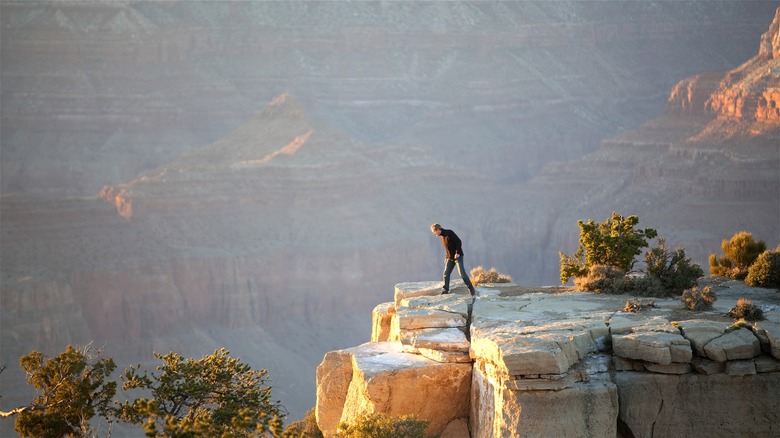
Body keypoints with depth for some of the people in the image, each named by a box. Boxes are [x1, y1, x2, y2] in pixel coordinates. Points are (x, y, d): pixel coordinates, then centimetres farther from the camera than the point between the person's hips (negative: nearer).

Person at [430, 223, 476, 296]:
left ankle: (471, 289, -3)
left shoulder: (449, 233, -13)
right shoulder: (442, 236, 12)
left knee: (462, 273, -12)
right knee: (446, 274, -1)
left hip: (458, 256, -8)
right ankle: (445, 290, 2)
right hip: (450, 258, 8)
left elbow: (459, 242, -17)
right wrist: (447, 257, 14)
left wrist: (457, 253, -21)